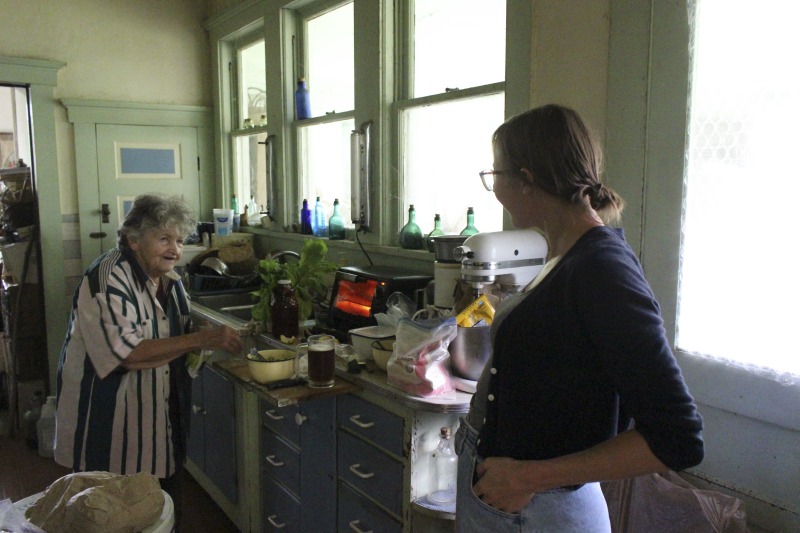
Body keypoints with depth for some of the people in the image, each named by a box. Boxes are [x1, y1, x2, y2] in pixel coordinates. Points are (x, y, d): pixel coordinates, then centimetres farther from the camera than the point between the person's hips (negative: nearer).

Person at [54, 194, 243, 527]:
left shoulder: (169, 280, 7)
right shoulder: (107, 280, -20)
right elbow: (126, 353, -29)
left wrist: (219, 339, -3)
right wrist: (201, 339, -32)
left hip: (161, 419, 8)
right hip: (109, 423, -7)